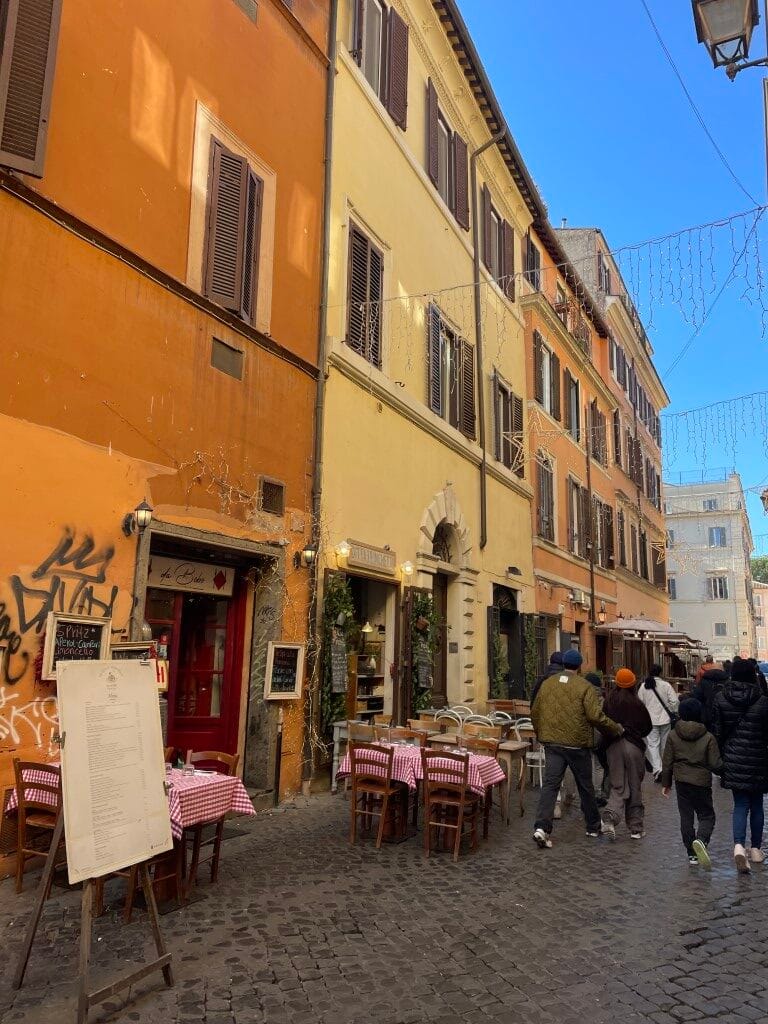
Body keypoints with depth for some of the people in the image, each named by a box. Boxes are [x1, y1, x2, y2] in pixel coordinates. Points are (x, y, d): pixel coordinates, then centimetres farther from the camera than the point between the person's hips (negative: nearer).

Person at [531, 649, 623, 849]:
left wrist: (540, 735, 24)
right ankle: (593, 827, 31)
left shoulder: (547, 684, 5)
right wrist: (616, 729, -1)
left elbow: (535, 713, 11)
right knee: (585, 786, 14)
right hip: (577, 745, -3)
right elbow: (596, 716, -16)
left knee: (550, 785, 0)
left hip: (552, 743, 3)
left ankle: (541, 827, -14)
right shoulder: (585, 687, -9)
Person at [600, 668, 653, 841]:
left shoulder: (608, 701, -2)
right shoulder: (637, 703, -8)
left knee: (618, 786, 6)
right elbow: (648, 727, 2)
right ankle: (636, 828, 18)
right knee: (635, 787, 11)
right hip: (634, 746, -2)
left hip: (614, 746, 2)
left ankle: (610, 817, -17)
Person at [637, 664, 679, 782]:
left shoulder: (643, 686, -3)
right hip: (665, 719, 0)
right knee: (664, 744, 16)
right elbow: (674, 701, -12)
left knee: (652, 744, 0)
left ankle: (657, 768, -15)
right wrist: (673, 712, 7)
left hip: (650, 720, 0)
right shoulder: (666, 685, -9)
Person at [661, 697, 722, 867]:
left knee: (686, 817, 11)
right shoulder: (708, 738, -8)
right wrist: (723, 771, 16)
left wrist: (666, 783, 12)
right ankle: (701, 839, -20)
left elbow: (667, 762, 1)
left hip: (681, 782, 2)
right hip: (702, 783, -2)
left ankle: (692, 853, 13)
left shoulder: (673, 736, -2)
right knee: (707, 815, 9)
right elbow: (716, 764, -7)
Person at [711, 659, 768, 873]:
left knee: (740, 804, 7)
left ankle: (739, 845, -13)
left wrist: (720, 758, 10)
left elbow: (717, 733, 0)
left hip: (733, 760, 1)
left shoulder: (720, 699, -4)